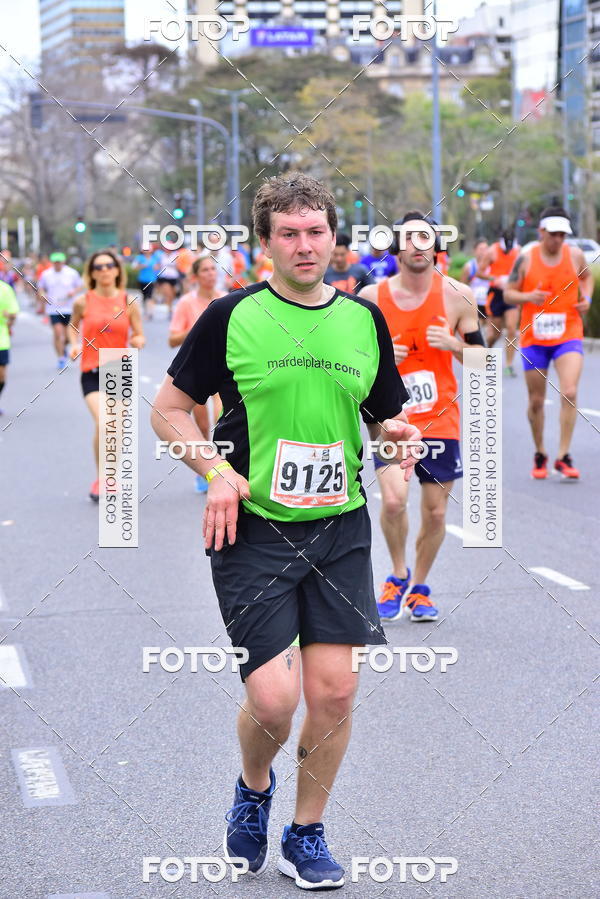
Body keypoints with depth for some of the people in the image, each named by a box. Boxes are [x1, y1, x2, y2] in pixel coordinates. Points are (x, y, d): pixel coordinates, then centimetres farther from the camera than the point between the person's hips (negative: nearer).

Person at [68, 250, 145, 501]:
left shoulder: (128, 302, 1)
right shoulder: (83, 302, -1)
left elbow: (139, 335, 5)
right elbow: (73, 325, 17)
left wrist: (138, 341, -17)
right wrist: (75, 345, -2)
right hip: (92, 372, -2)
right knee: (103, 423, -21)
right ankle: (100, 479, -4)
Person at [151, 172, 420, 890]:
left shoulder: (364, 319, 8)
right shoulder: (230, 317, -3)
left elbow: (386, 415, 18)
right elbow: (168, 409, 4)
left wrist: (396, 434, -5)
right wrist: (216, 474, -10)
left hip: (340, 528, 3)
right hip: (253, 529, -3)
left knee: (334, 689, 0)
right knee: (273, 696, -10)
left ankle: (306, 834, 21)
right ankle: (253, 790, 24)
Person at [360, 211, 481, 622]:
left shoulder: (457, 296, -2)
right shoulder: (372, 297, -2)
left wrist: (454, 344, -16)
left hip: (441, 419, 1)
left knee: (436, 511, 5)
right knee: (393, 499, -20)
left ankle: (419, 588, 27)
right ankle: (399, 574, 7)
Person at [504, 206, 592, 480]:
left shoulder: (575, 255, 0)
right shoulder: (526, 258, -4)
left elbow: (587, 276, 21)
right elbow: (509, 293, 1)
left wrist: (586, 298, 2)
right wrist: (528, 297, -19)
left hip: (568, 336, 0)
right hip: (534, 339, 0)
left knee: (569, 393, -18)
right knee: (536, 401, 8)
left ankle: (563, 457, -10)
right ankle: (540, 455, 27)